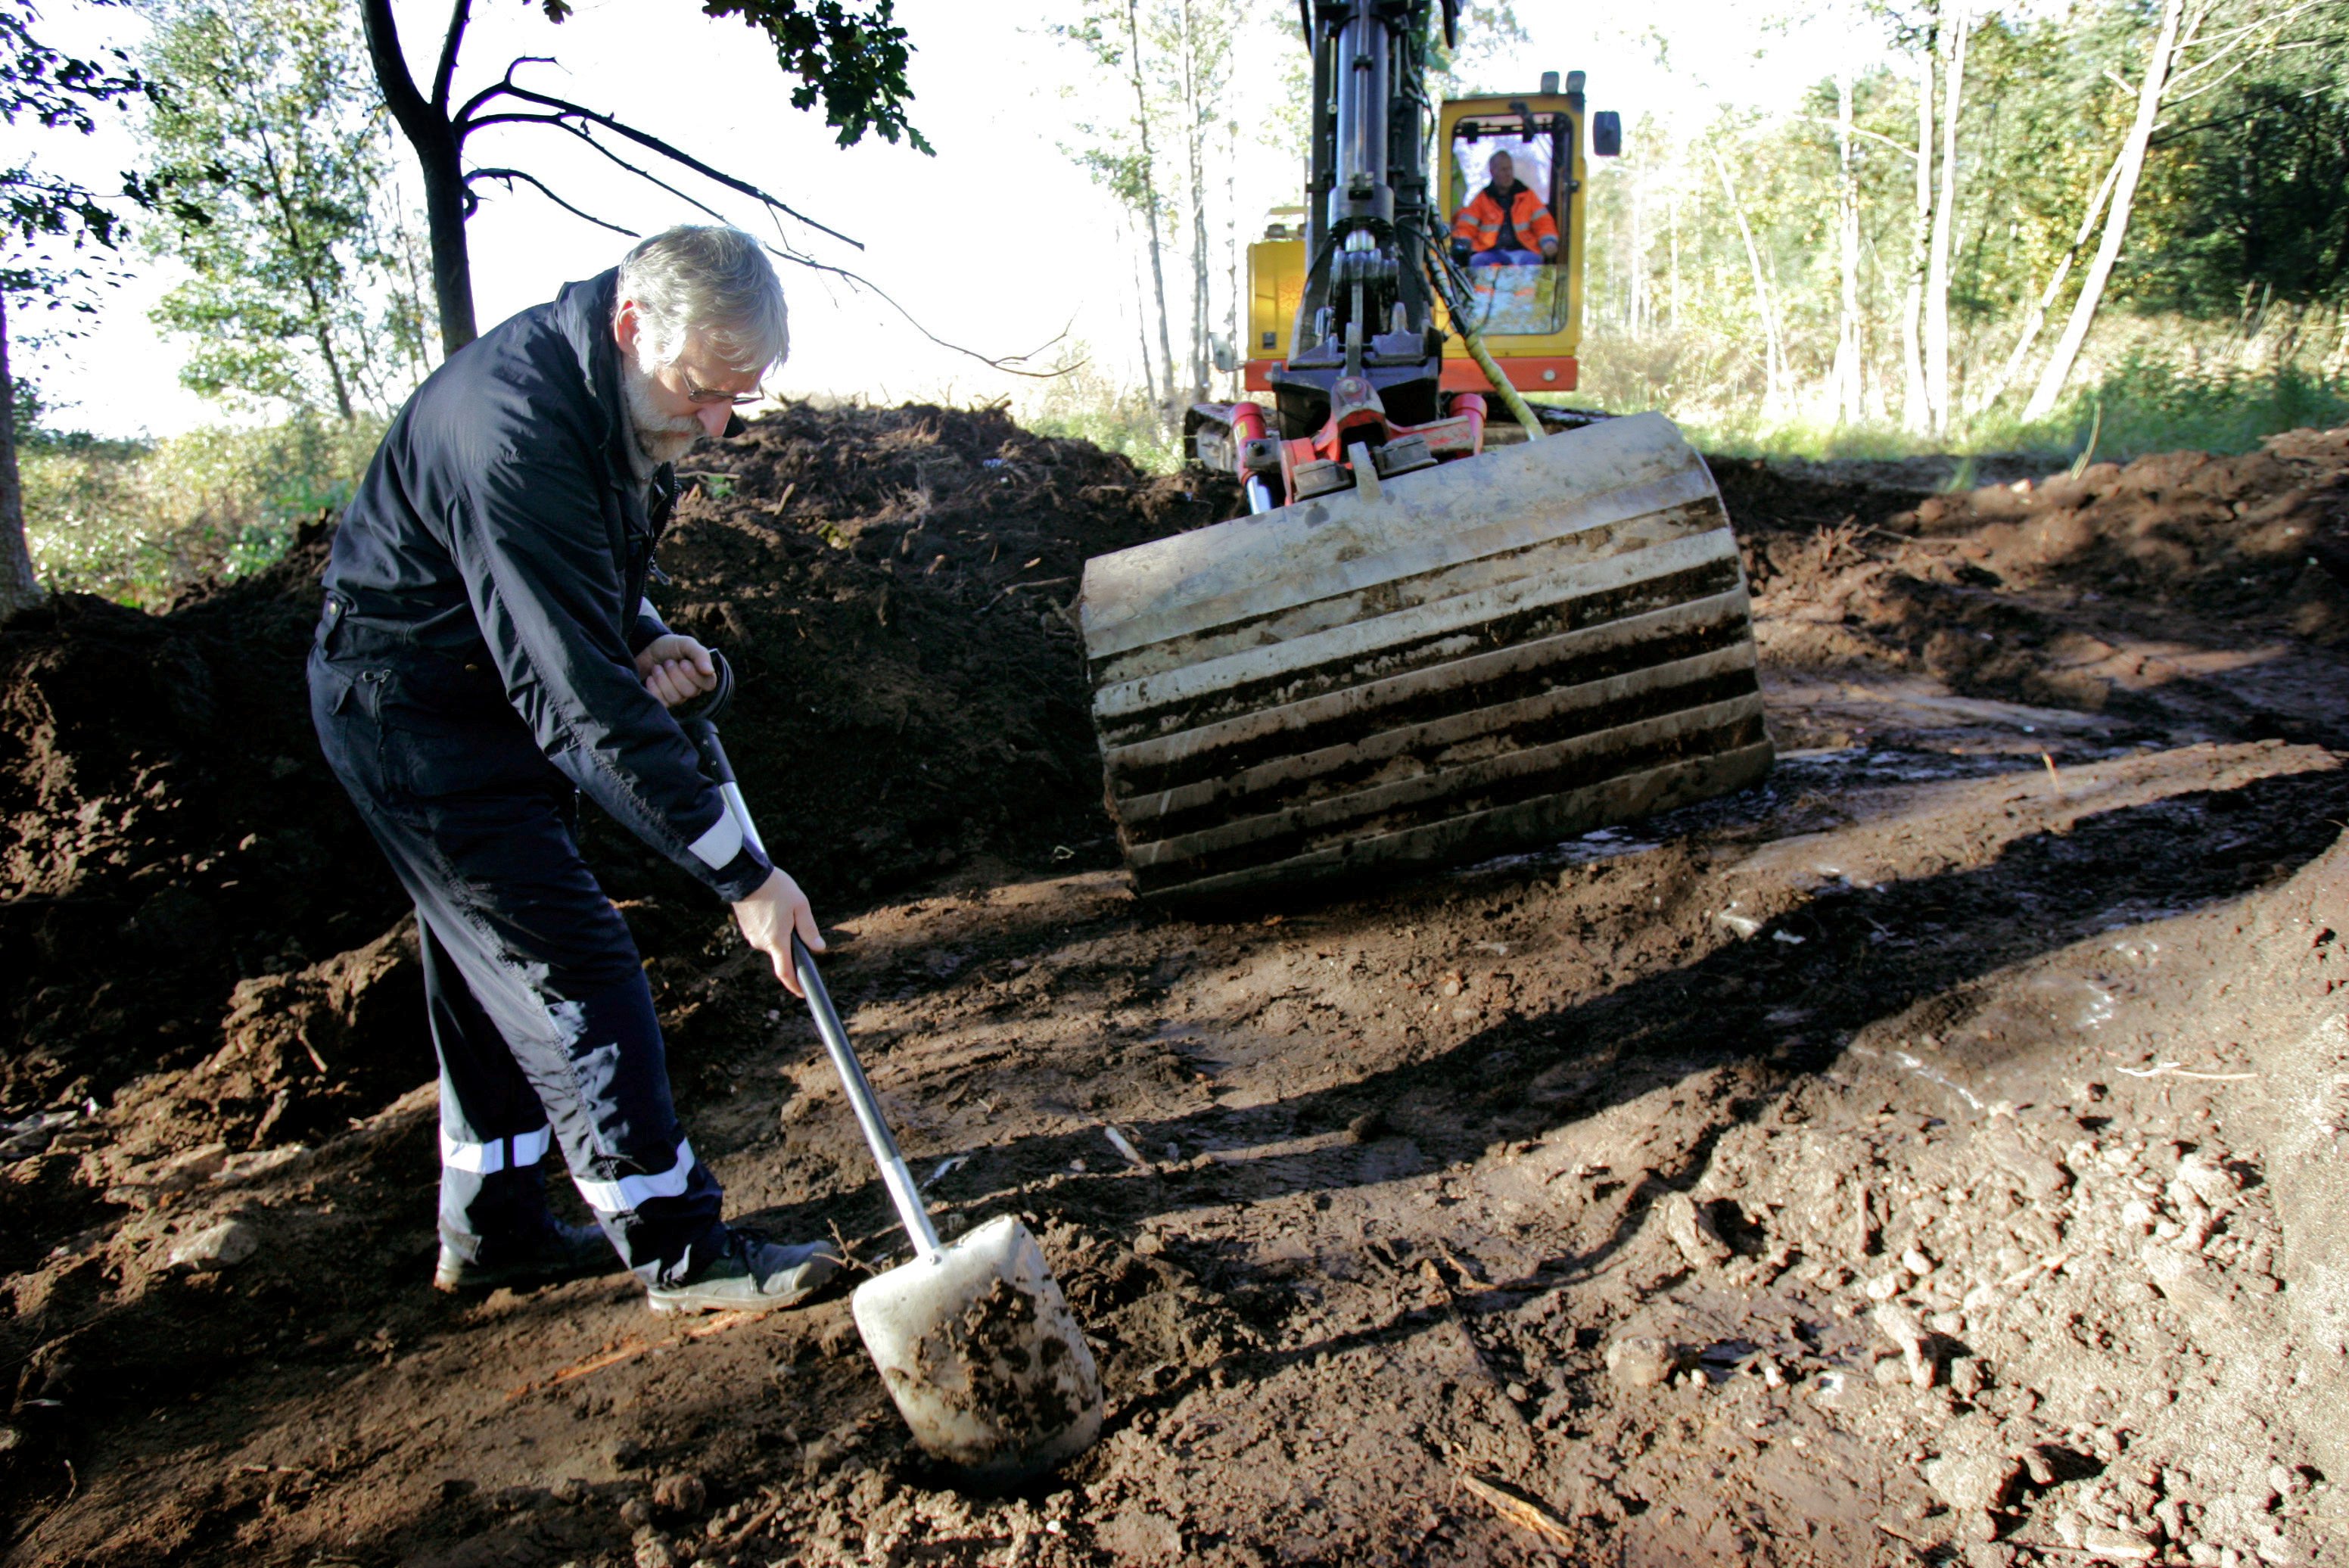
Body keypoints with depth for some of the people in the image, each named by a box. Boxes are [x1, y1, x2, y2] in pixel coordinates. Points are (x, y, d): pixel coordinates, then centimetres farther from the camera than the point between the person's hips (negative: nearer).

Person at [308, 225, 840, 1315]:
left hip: (490, 695, 10)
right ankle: (679, 1251, 2)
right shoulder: (514, 430, -33)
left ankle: (489, 1229, 30)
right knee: (572, 969, -8)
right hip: (410, 713, -9)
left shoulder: (622, 391, -3)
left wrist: (644, 637, -8)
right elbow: (576, 693, -36)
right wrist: (740, 873, -34)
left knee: (493, 970, 15)